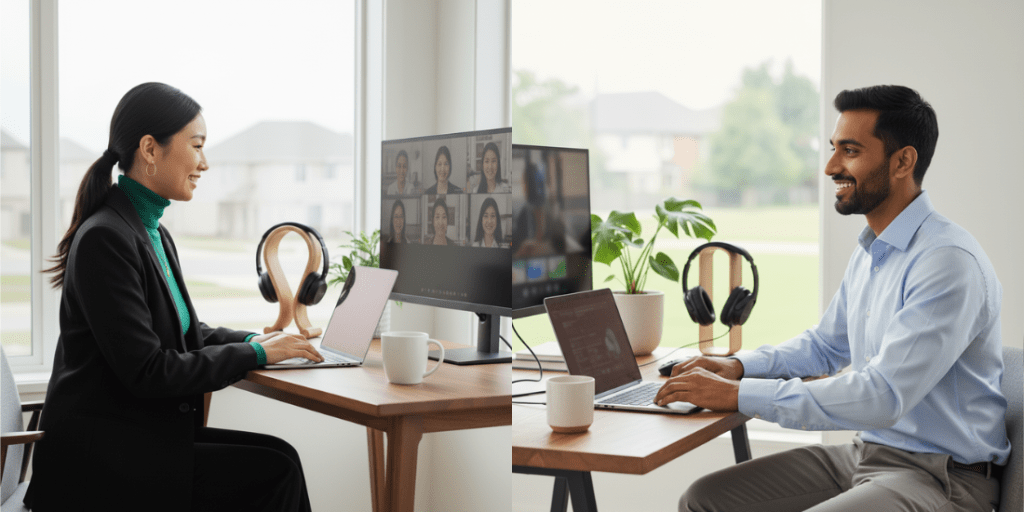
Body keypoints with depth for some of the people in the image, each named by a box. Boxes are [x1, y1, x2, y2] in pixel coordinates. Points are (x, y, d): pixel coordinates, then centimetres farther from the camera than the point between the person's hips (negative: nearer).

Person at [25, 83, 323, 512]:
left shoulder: (154, 234, 12)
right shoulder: (104, 239, -18)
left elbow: (183, 331, 22)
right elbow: (147, 372, -21)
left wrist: (251, 340, 4)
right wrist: (254, 354, -13)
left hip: (147, 430, 9)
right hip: (102, 458, -9)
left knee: (280, 456, -8)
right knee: (276, 469, -16)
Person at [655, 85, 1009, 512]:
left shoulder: (948, 262, -20)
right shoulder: (870, 252, 11)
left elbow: (883, 397, -28)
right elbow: (826, 344, 24)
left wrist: (739, 395, -26)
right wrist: (739, 365, 6)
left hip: (941, 477, -9)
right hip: (865, 454, 9)